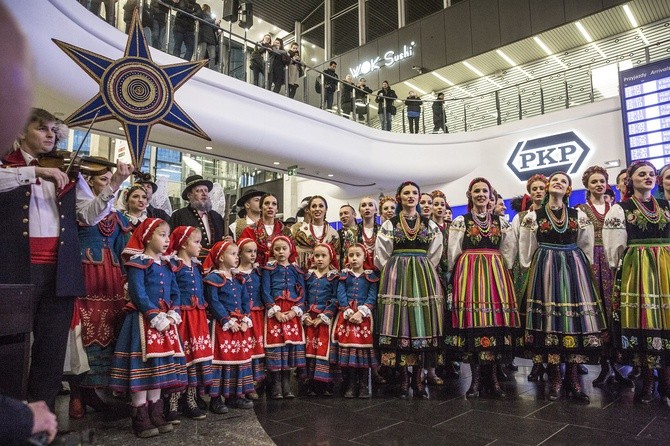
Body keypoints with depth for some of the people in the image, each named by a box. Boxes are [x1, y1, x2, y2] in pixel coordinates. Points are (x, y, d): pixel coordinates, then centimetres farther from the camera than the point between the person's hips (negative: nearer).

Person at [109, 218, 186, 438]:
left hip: (164, 320, 7)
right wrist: (155, 316, -20)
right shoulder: (137, 263, -9)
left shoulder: (167, 265, 13)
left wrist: (173, 314, -4)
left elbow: (175, 293, 11)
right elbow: (138, 294, -17)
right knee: (142, 366, -3)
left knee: (160, 366, 11)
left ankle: (156, 414, 22)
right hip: (143, 320, -7)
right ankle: (140, 419, 9)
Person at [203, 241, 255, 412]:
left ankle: (235, 395, 21)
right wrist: (228, 322, -17)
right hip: (222, 325, -7)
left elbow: (245, 301, 13)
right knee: (222, 358, -5)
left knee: (241, 357, 10)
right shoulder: (213, 278, -8)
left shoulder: (239, 279, 14)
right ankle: (216, 398, 6)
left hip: (241, 325, 7)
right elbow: (214, 303, -14)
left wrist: (245, 320, -1)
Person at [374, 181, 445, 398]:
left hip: (424, 277, 2)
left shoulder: (430, 225, 12)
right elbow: (382, 257, 4)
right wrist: (395, 274, 1)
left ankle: (418, 378, 9)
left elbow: (434, 256, 11)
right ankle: (404, 378, 4)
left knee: (422, 323, 0)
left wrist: (421, 274, 5)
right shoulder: (389, 225, 6)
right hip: (396, 276, -1)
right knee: (399, 324, -6)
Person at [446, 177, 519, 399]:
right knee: (472, 321, -6)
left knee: (496, 320, -2)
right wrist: (457, 276, 2)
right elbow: (453, 253, 4)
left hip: (496, 272, 2)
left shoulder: (501, 222, 13)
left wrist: (504, 273, 8)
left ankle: (493, 377, 9)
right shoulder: (460, 221, 5)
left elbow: (509, 253, 13)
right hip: (468, 272, -2)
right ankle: (476, 378, 4)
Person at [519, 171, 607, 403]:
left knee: (577, 318, -4)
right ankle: (554, 379, 5)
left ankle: (573, 378, 6)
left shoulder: (579, 216, 11)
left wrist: (584, 270, 11)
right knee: (550, 318, -4)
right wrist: (529, 271, 6)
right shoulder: (533, 216, 5)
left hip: (574, 268, 2)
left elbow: (586, 247, 15)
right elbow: (526, 249, 7)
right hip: (545, 269, -2)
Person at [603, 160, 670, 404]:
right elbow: (616, 246, 1)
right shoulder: (620, 209, 2)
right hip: (636, 269, -3)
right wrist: (621, 267, 3)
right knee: (642, 320, -2)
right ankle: (647, 380, 10)